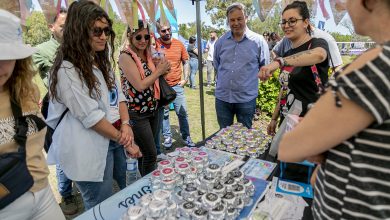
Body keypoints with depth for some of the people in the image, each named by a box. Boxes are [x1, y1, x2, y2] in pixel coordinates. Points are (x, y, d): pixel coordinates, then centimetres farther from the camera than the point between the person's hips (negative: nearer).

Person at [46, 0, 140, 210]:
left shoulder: (101, 62, 7)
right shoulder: (67, 70, -19)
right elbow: (91, 117, -20)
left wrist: (125, 124, -10)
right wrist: (124, 140, -13)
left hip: (106, 143, 7)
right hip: (85, 151, -7)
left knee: (110, 201, 21)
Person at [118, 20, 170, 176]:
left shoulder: (147, 53, 8)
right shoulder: (126, 56, -13)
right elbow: (140, 85, -19)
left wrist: (161, 69, 0)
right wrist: (159, 71, -10)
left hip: (153, 109, 7)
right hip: (137, 113, -7)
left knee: (145, 152, 18)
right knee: (151, 154, 0)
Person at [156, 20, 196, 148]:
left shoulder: (179, 44, 2)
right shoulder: (155, 45, -7)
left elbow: (186, 62, 12)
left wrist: (185, 79, 3)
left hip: (177, 85, 2)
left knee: (182, 113, 8)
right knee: (164, 114, 9)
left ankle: (186, 137, 23)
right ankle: (167, 137, 26)